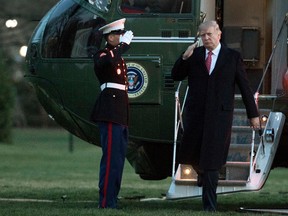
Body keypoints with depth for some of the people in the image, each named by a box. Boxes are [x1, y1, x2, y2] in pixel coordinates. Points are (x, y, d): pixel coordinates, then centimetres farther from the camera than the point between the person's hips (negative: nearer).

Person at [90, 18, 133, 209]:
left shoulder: (118, 56, 22)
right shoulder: (102, 55, -6)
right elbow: (108, 61, -33)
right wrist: (124, 45, -23)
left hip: (120, 113, 10)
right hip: (110, 112, -10)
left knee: (118, 158, 10)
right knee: (111, 157, -13)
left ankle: (111, 199, 14)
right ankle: (106, 202, -14)